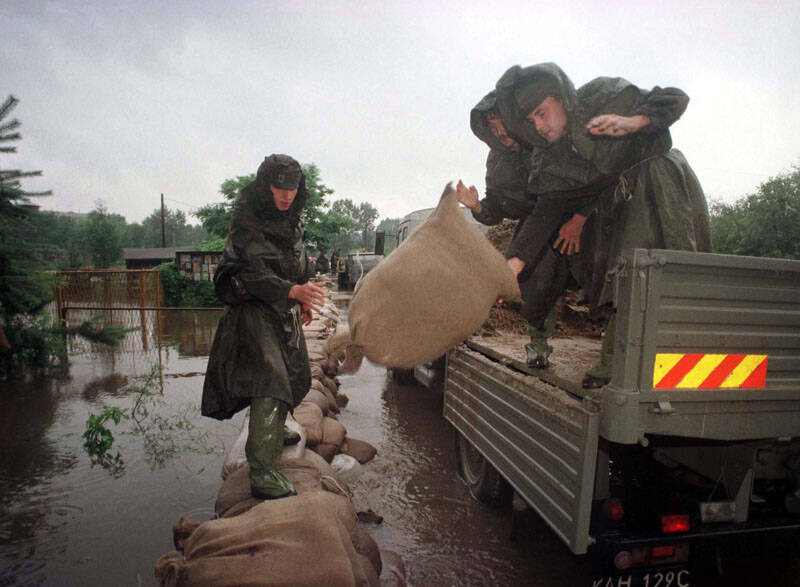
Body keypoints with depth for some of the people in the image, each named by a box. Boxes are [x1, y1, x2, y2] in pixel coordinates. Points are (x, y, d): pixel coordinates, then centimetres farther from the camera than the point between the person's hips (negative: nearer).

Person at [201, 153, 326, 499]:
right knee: (268, 379, -22)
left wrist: (305, 301, 22)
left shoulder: (291, 219, 8)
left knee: (294, 374, 20)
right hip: (253, 307, -8)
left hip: (285, 309, 8)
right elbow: (254, 275, -28)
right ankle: (262, 471, -23)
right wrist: (293, 291, -43)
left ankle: (275, 431, 45)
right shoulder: (246, 221, -17)